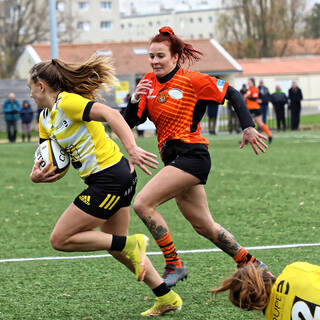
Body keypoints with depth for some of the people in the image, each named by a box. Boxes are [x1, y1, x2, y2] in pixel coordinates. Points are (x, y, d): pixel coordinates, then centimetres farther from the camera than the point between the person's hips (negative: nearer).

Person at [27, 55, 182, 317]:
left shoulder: (67, 101, -15)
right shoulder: (45, 119, 14)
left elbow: (110, 114, -28)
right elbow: (50, 163, 13)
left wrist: (132, 149, -37)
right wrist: (37, 175, -10)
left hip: (111, 177, -10)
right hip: (115, 179, 10)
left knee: (61, 240, -5)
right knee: (115, 244, 18)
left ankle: (131, 245, -4)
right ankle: (167, 298, 22)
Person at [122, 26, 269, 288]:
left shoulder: (191, 80, -8)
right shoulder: (149, 83, 10)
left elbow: (232, 94, -2)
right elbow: (130, 122, 7)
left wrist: (249, 127, -8)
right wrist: (135, 100, -12)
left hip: (191, 156, -8)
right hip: (175, 159, 8)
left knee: (143, 204, -19)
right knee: (205, 226, 14)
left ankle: (174, 265, -10)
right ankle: (250, 264, 30)